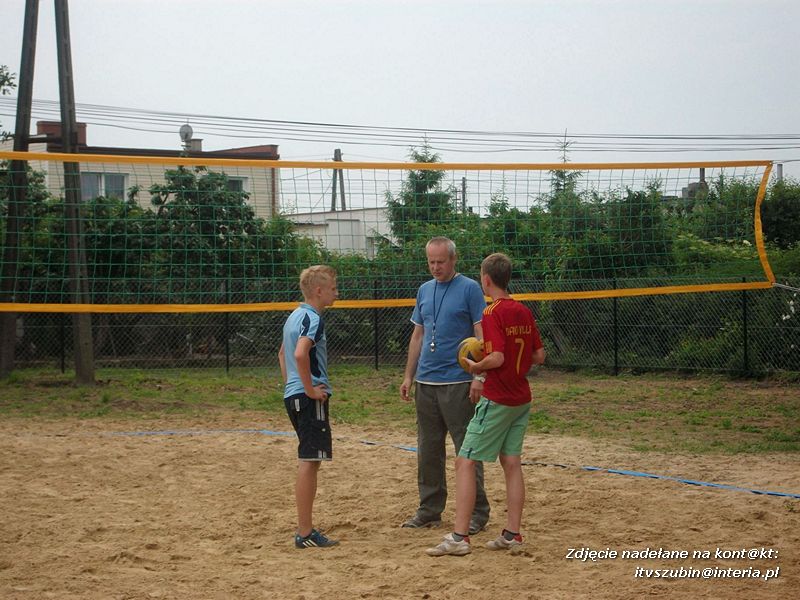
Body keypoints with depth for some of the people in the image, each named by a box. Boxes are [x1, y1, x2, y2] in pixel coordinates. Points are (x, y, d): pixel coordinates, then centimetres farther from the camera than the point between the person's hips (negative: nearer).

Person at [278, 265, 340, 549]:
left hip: (294, 395, 10)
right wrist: (310, 389, -21)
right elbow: (300, 354, -30)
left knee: (308, 462, 15)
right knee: (308, 463, -8)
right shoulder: (312, 318, -14)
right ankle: (305, 533, -6)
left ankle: (305, 529, 19)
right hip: (309, 398, -10)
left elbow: (283, 353, 30)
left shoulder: (295, 316, 17)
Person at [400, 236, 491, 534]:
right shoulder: (424, 290, 14)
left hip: (458, 383, -6)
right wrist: (409, 375, 14)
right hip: (425, 383, 6)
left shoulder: (470, 289, -5)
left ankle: (477, 512, 2)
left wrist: (479, 376, -17)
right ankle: (430, 510, 19)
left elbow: (481, 334, -9)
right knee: (428, 450, 11)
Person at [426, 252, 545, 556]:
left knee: (465, 462, -5)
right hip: (521, 399, 8)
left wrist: (475, 367, -6)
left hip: (496, 400, -8)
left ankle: (459, 537, -10)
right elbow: (539, 355, 12)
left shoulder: (493, 313, -15)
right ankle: (512, 534, 12)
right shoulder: (524, 311, 8)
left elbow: (497, 358, -23)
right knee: (511, 462, 12)